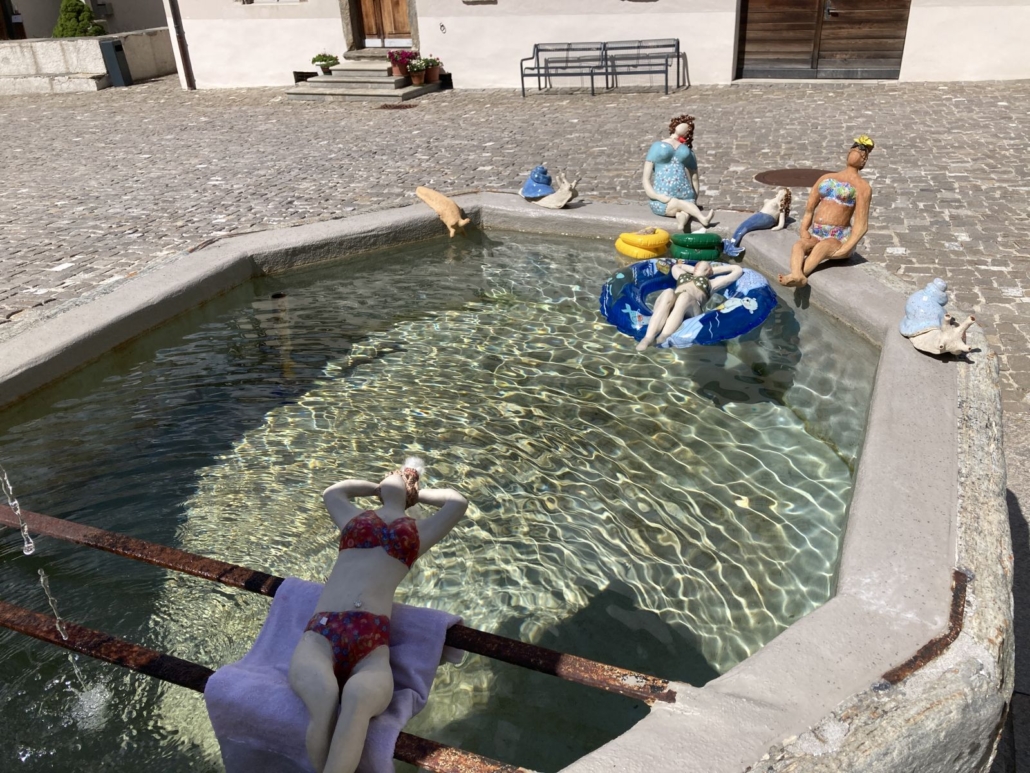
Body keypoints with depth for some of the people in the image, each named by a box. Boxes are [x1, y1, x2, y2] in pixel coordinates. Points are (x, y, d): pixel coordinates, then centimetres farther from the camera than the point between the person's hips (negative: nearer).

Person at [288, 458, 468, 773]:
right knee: (323, 698, -35)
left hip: (371, 644, -1)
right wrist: (379, 488, 52)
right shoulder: (355, 519, 31)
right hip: (321, 633, 1)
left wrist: (419, 494, 44)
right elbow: (331, 493, 50)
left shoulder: (420, 531, 27)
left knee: (358, 700, -37)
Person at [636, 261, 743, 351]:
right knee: (668, 292, -33)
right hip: (671, 305, 2)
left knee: (685, 296, -36)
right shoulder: (684, 275, 42)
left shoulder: (710, 283, 35)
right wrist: (694, 269, 56)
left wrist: (715, 269, 46)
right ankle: (648, 338, -53)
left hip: (689, 310, -2)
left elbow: (738, 270, 40)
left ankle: (662, 339, -57)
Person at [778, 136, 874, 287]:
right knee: (799, 244, -31)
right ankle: (797, 275, -60)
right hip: (815, 235, 4)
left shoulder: (862, 187, 7)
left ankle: (798, 276, -62)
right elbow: (809, 209, 20)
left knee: (822, 246, -38)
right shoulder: (826, 178, 23)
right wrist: (804, 230, 0)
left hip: (840, 238, -3)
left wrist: (844, 249, -17)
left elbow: (861, 225, -3)